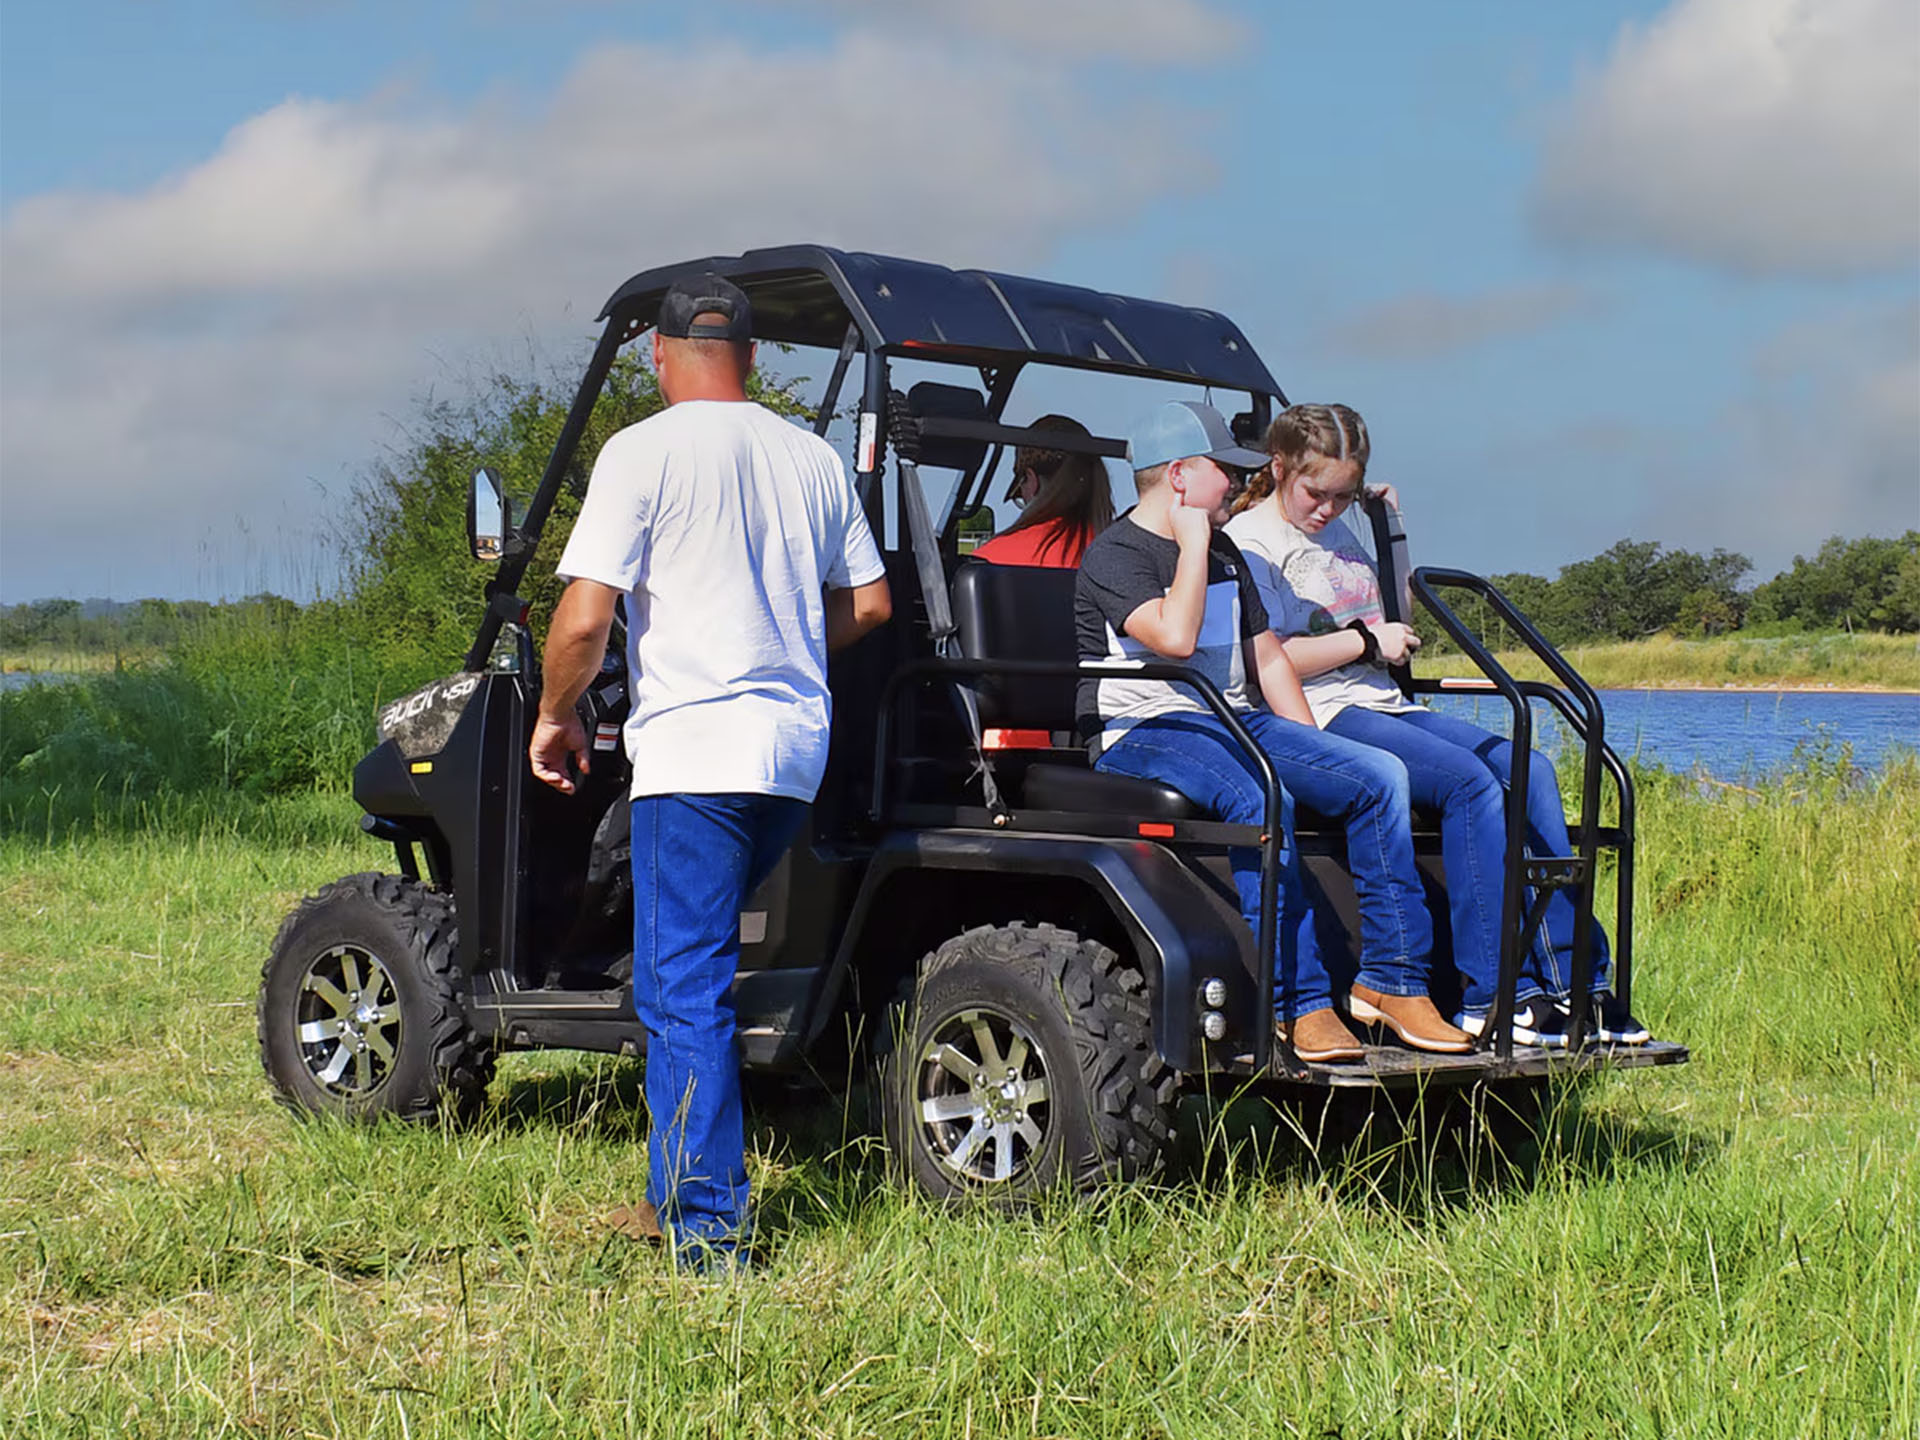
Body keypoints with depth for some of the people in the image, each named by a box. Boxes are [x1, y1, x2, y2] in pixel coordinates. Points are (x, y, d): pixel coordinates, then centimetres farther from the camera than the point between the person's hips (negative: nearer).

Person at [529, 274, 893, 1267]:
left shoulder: (643, 452, -5)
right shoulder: (813, 458, 13)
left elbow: (583, 622, -11)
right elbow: (869, 603, 19)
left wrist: (556, 715, 6)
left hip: (693, 744, -6)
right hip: (798, 745, 6)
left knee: (682, 990, -3)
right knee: (699, 954, 21)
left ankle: (707, 1228, -5)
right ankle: (685, 1181, 24)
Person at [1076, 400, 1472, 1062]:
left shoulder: (1225, 553, 22)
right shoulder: (1113, 554, -5)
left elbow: (1265, 653, 24)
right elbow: (1175, 637, -21)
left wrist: (1317, 756, 14)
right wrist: (1192, 543, -10)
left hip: (1237, 722, 8)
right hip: (1141, 733, -8)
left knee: (1379, 776, -11)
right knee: (1260, 800, -37)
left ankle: (1390, 979, -10)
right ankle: (1298, 1002, -32)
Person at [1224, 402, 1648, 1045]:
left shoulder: (1340, 535, 23)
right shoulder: (1249, 541, -2)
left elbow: (1393, 621, 33)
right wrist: (1366, 640, -8)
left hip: (1386, 705, 9)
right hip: (1322, 716, -8)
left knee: (1529, 770, -13)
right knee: (1470, 782, -28)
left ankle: (1575, 981, -17)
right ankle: (1492, 995, -29)